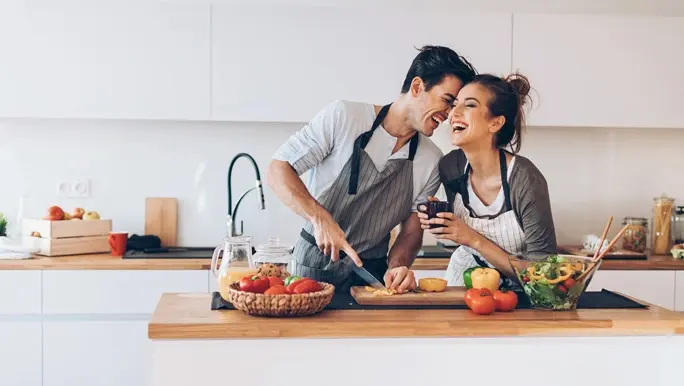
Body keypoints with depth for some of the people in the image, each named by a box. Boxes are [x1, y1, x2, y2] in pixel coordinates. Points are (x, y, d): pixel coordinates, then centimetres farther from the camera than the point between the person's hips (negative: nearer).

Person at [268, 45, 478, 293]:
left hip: (372, 274, 4)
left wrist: (397, 266, -15)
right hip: (314, 266, -3)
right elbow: (278, 170, -10)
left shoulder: (432, 161, 0)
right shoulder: (343, 116, -11)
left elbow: (411, 232, 6)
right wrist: (320, 217, -24)